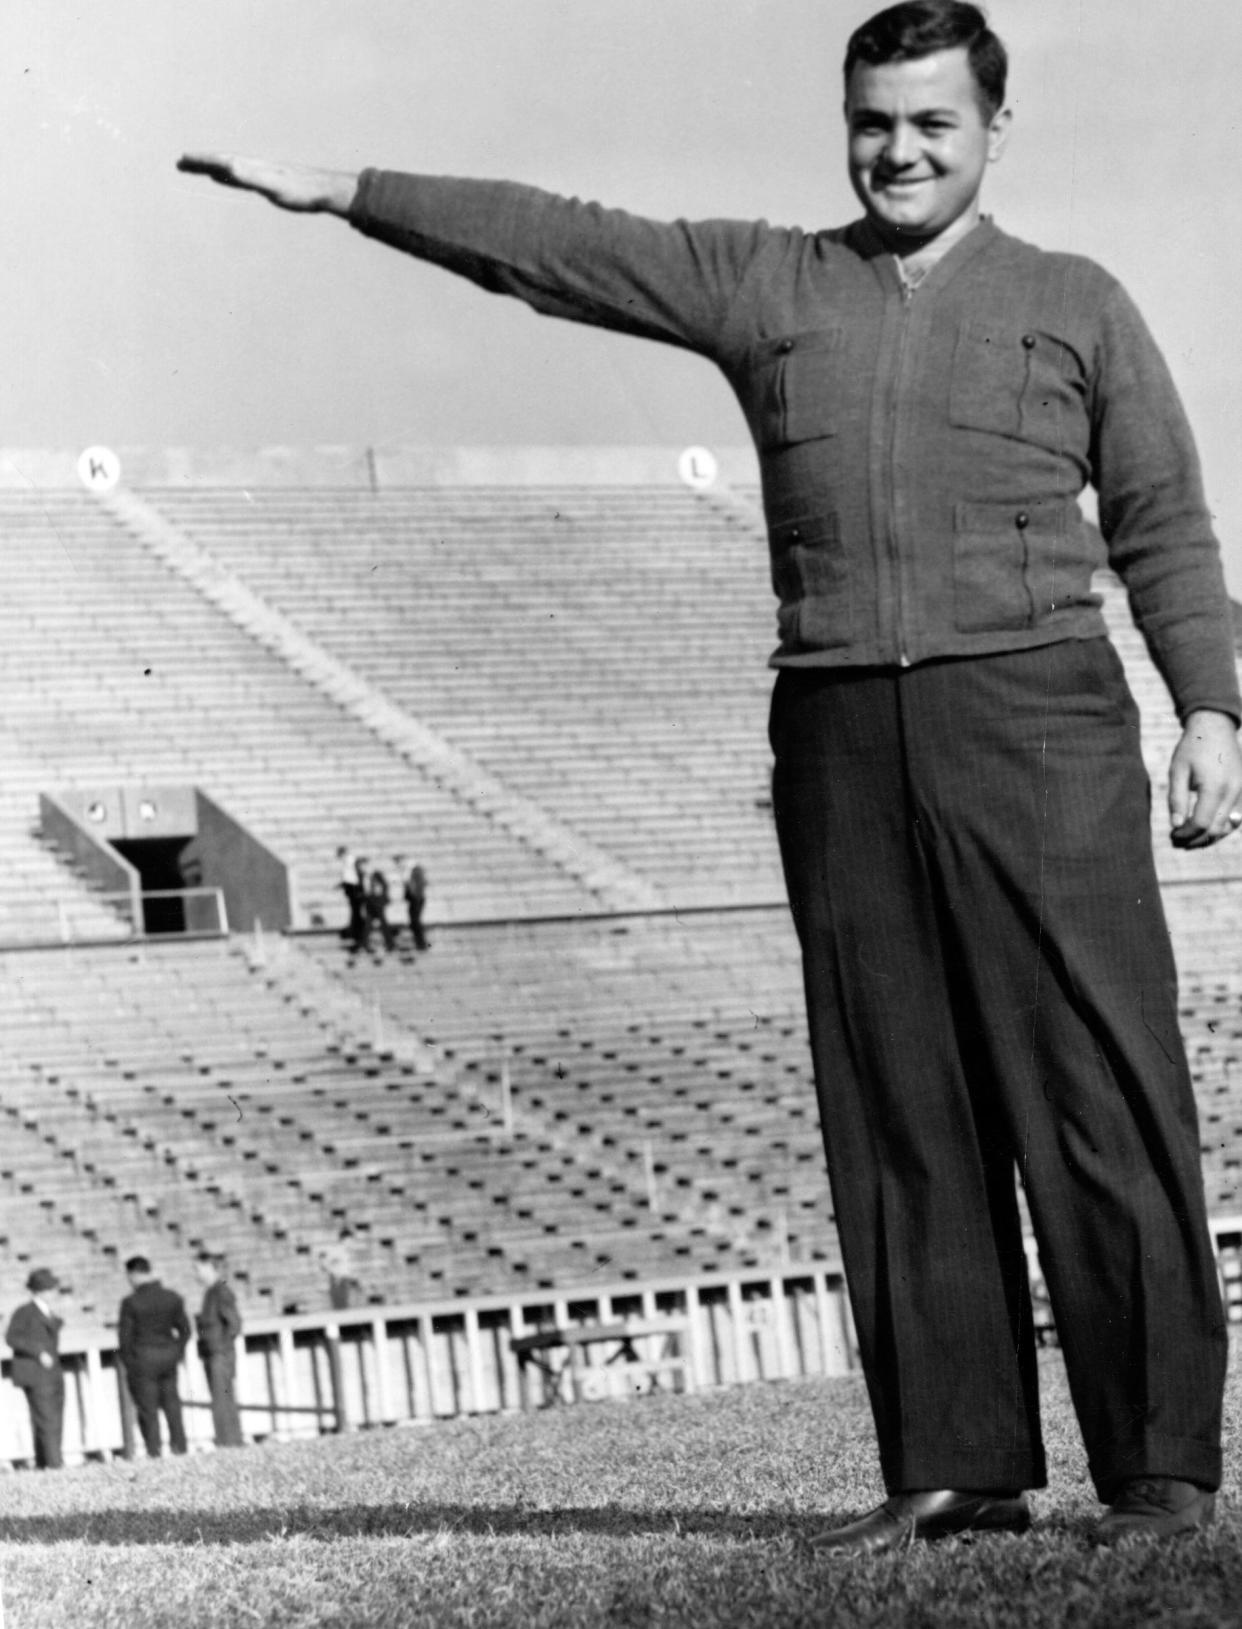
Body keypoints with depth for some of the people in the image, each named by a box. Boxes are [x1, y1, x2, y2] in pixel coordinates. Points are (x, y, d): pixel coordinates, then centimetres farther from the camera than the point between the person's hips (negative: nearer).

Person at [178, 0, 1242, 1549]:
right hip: (840, 734, 3)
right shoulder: (764, 285, 15)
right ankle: (956, 1467, 7)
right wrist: (342, 192, 6)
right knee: (895, 1111, 2)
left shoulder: (1076, 304, 10)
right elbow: (558, 245, 10)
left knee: (1100, 1099, -7)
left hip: (1036, 723, -3)